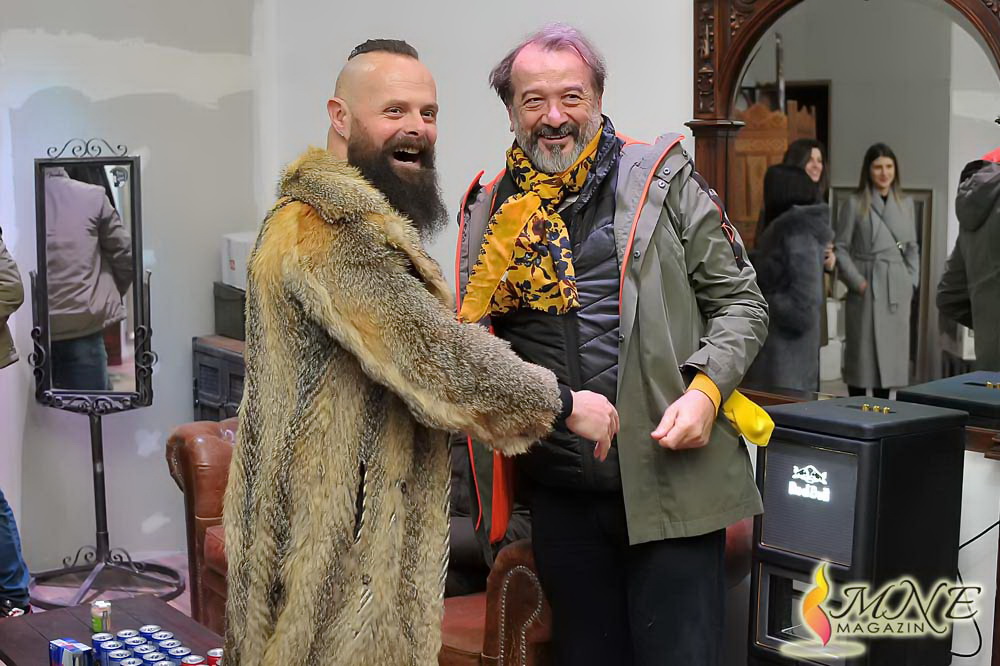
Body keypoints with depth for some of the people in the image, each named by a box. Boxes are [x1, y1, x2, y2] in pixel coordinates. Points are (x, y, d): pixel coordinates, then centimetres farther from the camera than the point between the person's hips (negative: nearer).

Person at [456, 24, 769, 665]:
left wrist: (704, 390, -13)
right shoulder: (491, 211, 9)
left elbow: (739, 302, 3)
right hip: (561, 492, 3)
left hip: (669, 483, -3)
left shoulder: (662, 180, 1)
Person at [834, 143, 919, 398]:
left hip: (897, 290, 4)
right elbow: (840, 247, -3)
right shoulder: (855, 204, -1)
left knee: (892, 352, 6)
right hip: (867, 289, -4)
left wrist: (911, 281, 7)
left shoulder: (906, 204, 13)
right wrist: (857, 282, -10)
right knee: (862, 351, -1)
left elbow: (912, 248, 18)